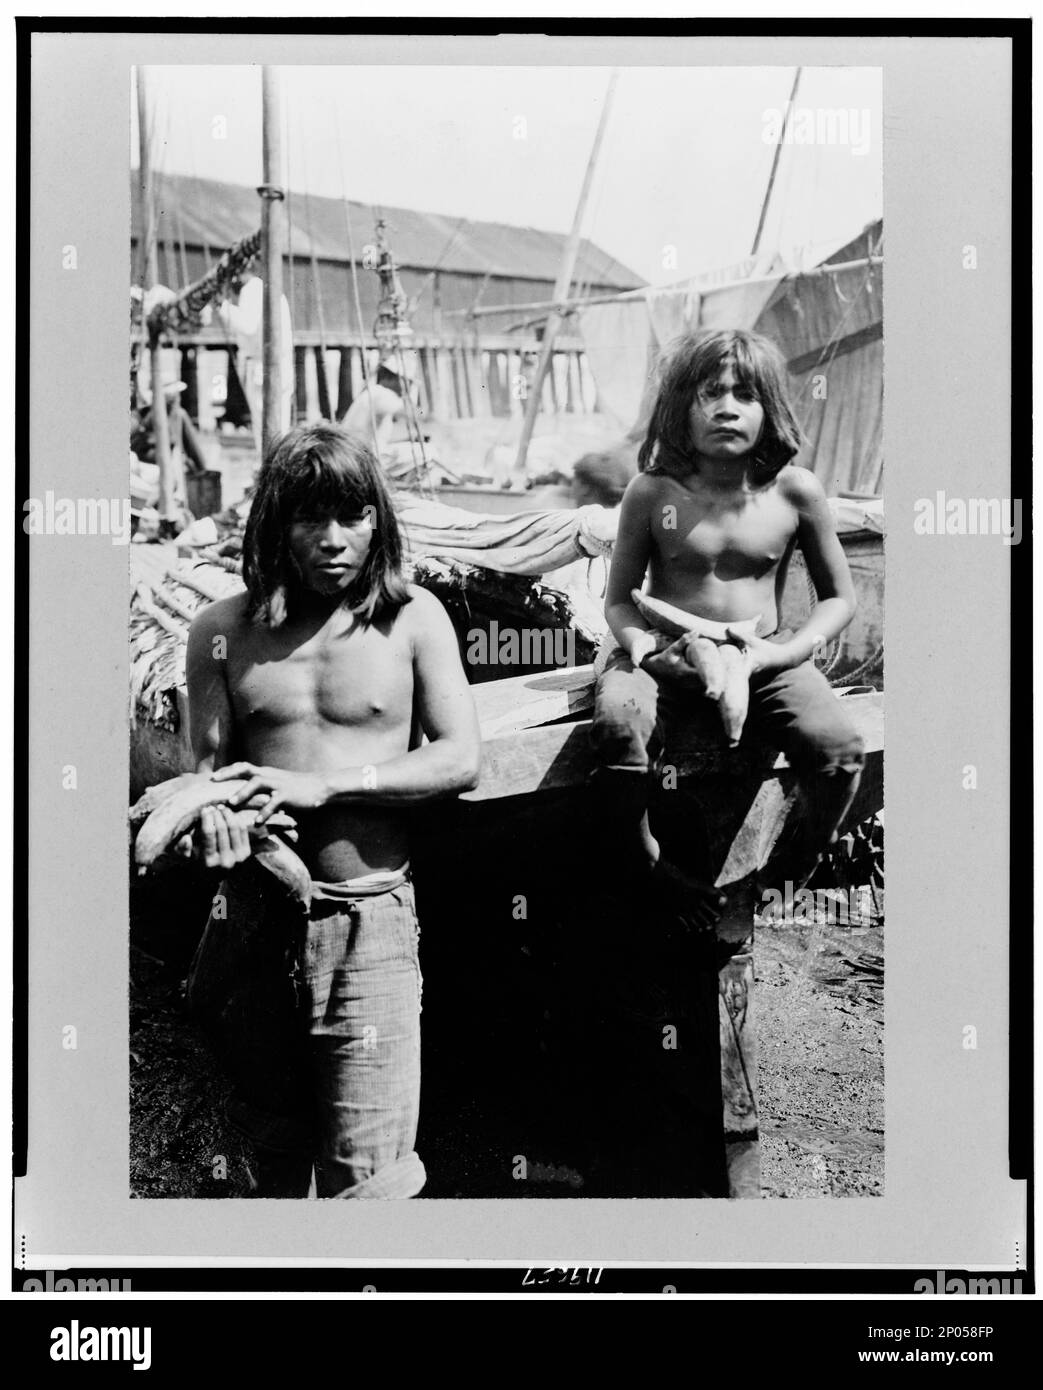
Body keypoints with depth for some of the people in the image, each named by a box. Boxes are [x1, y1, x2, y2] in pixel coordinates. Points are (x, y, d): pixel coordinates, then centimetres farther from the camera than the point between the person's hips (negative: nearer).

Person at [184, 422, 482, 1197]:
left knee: (365, 1173, -5)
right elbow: (208, 763, 2)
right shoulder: (223, 631, 4)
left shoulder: (411, 618, -1)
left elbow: (460, 759, -7)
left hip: (369, 913, -2)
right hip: (254, 915, 3)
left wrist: (323, 785, -17)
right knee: (274, 1155, 19)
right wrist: (217, 815, -22)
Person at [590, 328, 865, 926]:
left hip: (764, 662, 1)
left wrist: (786, 652, -12)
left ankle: (776, 887, 2)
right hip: (667, 659, -1)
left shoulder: (796, 491, -3)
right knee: (619, 728, -33)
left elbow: (840, 598, 7)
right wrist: (644, 647, -18)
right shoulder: (652, 494, -4)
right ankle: (648, 876, -7)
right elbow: (619, 600, 5)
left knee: (841, 750, -24)